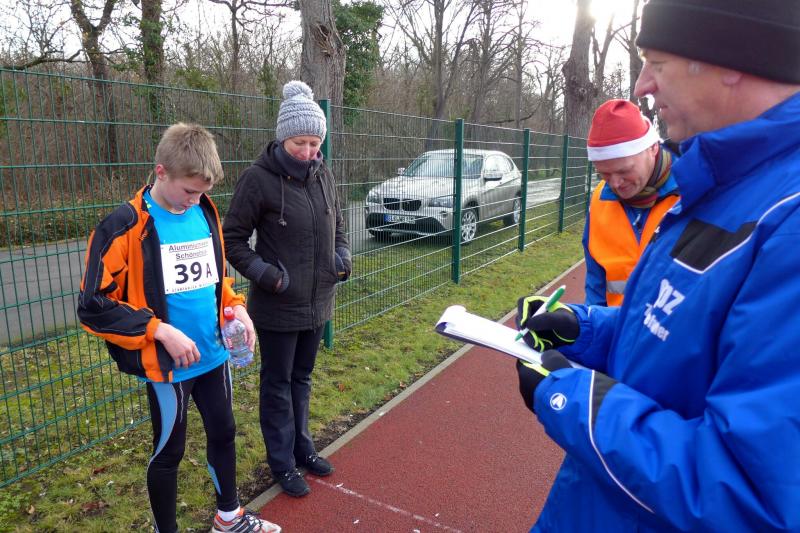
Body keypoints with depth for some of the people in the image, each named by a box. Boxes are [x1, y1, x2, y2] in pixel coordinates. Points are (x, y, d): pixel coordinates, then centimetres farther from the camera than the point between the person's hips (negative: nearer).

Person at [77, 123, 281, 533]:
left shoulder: (205, 213, 1)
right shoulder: (126, 227, -16)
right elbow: (94, 306, -15)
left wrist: (235, 307, -3)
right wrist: (161, 331, -23)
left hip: (213, 355, 6)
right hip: (166, 365, -6)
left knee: (223, 433, 19)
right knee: (169, 451, 12)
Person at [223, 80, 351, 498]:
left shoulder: (322, 174, 2)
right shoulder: (258, 179, -15)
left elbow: (337, 225, 16)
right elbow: (232, 239, -9)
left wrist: (342, 256, -1)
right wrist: (263, 273, -21)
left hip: (317, 302, 5)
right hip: (277, 307, -5)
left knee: (302, 379, 21)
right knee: (278, 385, 12)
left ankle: (302, 448, 41)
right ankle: (282, 464, 30)